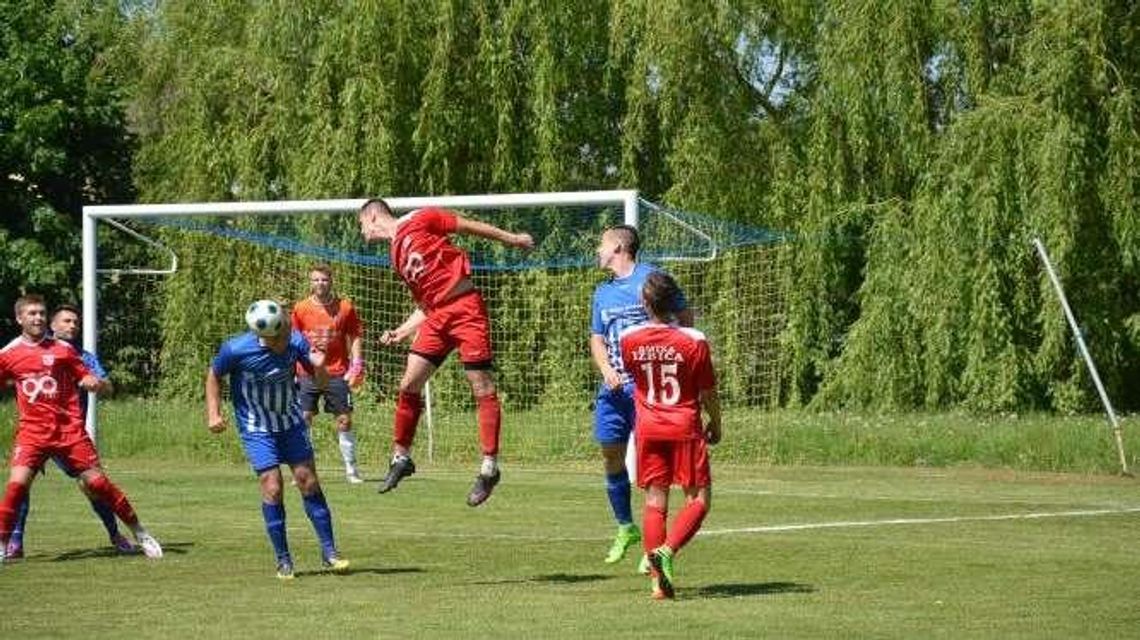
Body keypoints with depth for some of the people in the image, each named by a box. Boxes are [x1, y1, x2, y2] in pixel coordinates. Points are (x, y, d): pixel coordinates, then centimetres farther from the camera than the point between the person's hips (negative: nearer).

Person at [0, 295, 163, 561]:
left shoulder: (63, 349, 2)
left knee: (96, 481, 0)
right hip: (32, 431, 0)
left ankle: (139, 533, 13)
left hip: (69, 429, 0)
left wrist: (93, 383, -16)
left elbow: (86, 377, 6)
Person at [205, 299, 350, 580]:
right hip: (256, 429, -3)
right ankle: (283, 560, 2)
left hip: (291, 422, 3)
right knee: (272, 488, -10)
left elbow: (321, 383, -7)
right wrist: (213, 413, -10)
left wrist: (319, 368, -28)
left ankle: (329, 551, 10)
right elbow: (213, 375, -3)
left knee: (309, 482, 1)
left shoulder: (296, 342, -18)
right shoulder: (236, 349, -24)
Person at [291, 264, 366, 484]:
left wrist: (356, 364, -4)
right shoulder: (301, 309, 2)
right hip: (307, 374, 1)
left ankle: (351, 469, 10)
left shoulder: (345, 307, 0)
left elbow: (356, 337, 6)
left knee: (344, 421, 0)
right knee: (303, 420, -4)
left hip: (337, 373, 0)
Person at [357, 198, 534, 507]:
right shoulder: (397, 257, 21)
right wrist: (401, 331, 11)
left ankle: (490, 467, -6)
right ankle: (401, 457, 14)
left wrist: (511, 238, 3)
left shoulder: (418, 220, 1)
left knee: (482, 387, -7)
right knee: (409, 384, 1)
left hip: (465, 306, -7)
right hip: (437, 316, 8)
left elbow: (469, 225, 3)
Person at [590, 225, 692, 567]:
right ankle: (625, 527, 24)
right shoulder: (602, 292, 18)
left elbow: (684, 316, 0)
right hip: (613, 386, 7)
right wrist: (606, 369, -1)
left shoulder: (649, 278, -3)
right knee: (611, 454, 7)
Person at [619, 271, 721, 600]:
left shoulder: (629, 339, -6)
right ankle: (667, 550, -17)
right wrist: (715, 424, 11)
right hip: (685, 427, -3)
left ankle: (658, 581, 2)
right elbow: (708, 393, -6)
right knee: (699, 499, 7)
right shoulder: (693, 341, -13)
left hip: (648, 428, 3)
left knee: (655, 501, 7)